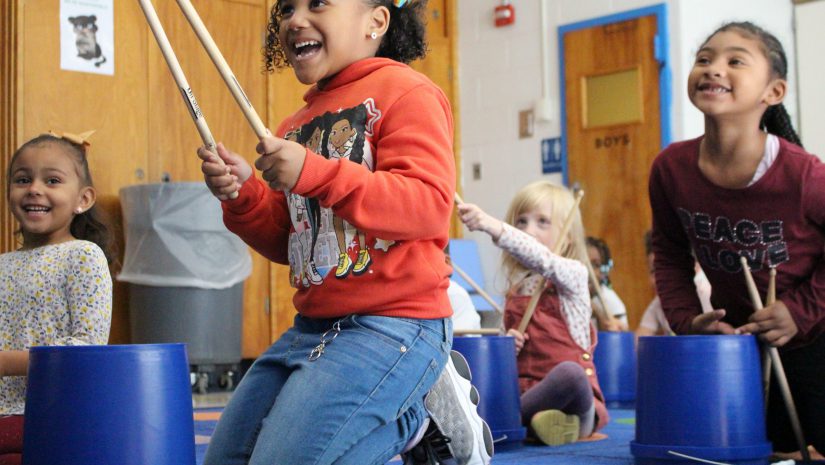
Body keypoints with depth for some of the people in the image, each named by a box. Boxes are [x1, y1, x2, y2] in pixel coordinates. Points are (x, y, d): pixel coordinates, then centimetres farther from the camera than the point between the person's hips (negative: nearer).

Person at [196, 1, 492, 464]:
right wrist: (243, 194, -1)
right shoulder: (296, 126, 16)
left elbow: (431, 205, -20)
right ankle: (407, 415, 15)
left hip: (394, 321, -9)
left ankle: (423, 415, 5)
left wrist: (317, 173, -27)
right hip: (313, 324, 9)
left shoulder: (405, 91, -7)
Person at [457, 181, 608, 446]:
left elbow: (542, 259, -28)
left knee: (568, 372, -40)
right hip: (523, 389, 5)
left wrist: (494, 227, -44)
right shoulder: (515, 288, 15)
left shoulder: (573, 274, -3)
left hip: (568, 385, -5)